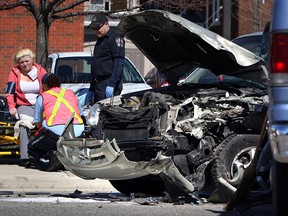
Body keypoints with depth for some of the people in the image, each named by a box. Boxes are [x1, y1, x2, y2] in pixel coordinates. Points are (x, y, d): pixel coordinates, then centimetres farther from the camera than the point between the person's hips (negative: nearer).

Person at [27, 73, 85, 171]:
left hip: (55, 132, -3)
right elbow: (81, 115, 38)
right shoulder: (71, 93, 26)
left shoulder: (42, 97, 16)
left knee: (32, 147, 21)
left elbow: (38, 124, 15)